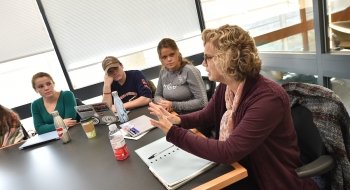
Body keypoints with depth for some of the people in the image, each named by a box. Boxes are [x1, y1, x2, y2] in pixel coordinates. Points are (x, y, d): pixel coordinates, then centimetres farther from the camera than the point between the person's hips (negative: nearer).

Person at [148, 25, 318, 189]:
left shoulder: (269, 98, -30)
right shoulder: (225, 87, -6)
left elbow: (228, 152, -32)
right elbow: (206, 117, 11)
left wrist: (173, 133, -29)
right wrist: (178, 120, -9)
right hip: (238, 171, 6)